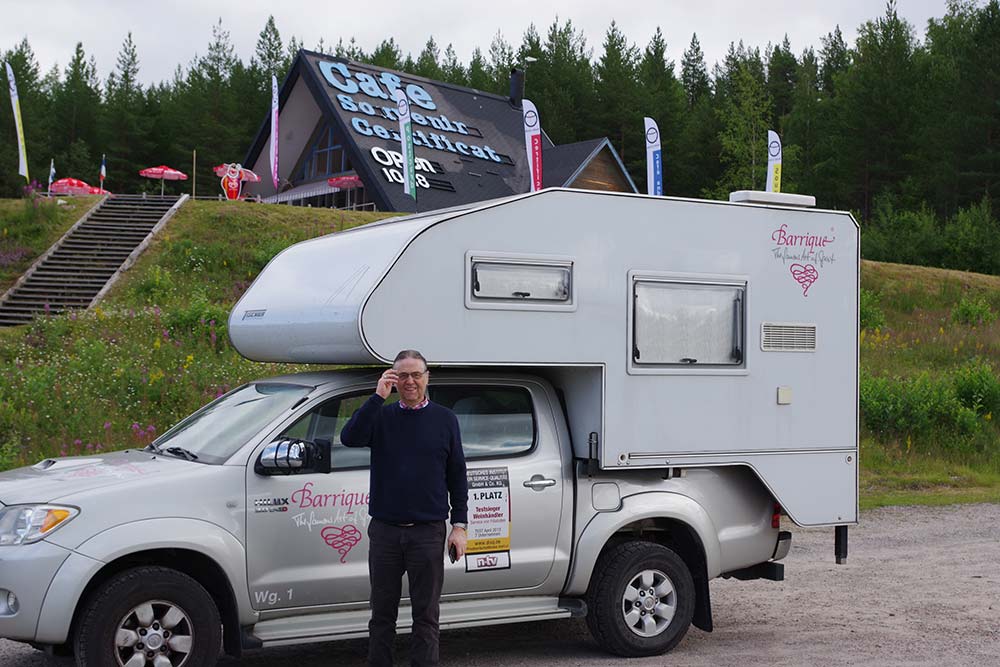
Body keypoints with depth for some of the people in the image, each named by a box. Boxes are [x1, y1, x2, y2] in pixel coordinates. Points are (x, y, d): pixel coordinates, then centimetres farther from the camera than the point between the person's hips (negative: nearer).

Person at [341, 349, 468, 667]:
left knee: (426, 614, 4)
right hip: (384, 531, 1)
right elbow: (349, 437, -12)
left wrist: (459, 525, 1)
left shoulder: (445, 419, 6)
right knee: (382, 613, 10)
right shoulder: (381, 416, 7)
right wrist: (378, 396, -16)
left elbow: (457, 475, 6)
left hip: (428, 532, -1)